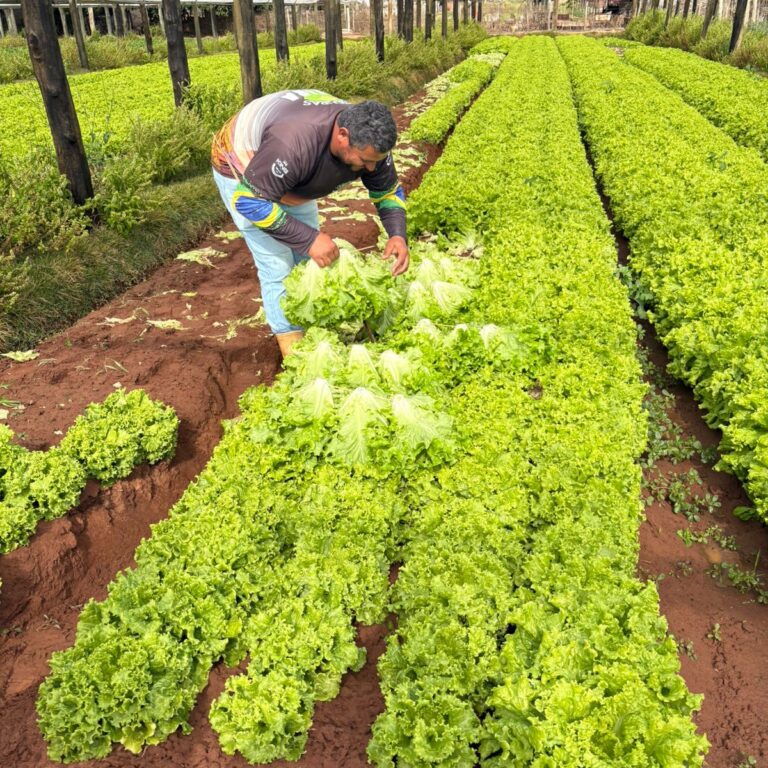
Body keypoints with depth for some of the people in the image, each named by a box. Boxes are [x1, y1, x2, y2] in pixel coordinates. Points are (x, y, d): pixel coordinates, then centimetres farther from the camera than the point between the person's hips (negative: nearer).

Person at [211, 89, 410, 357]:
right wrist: (309, 238, -40)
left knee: (309, 258, 10)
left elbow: (388, 191, -6)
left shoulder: (367, 140, -22)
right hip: (241, 170, -7)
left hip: (290, 177, 7)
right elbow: (249, 200, -37)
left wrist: (398, 235, -26)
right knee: (278, 267, -11)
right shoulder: (294, 144, -44)